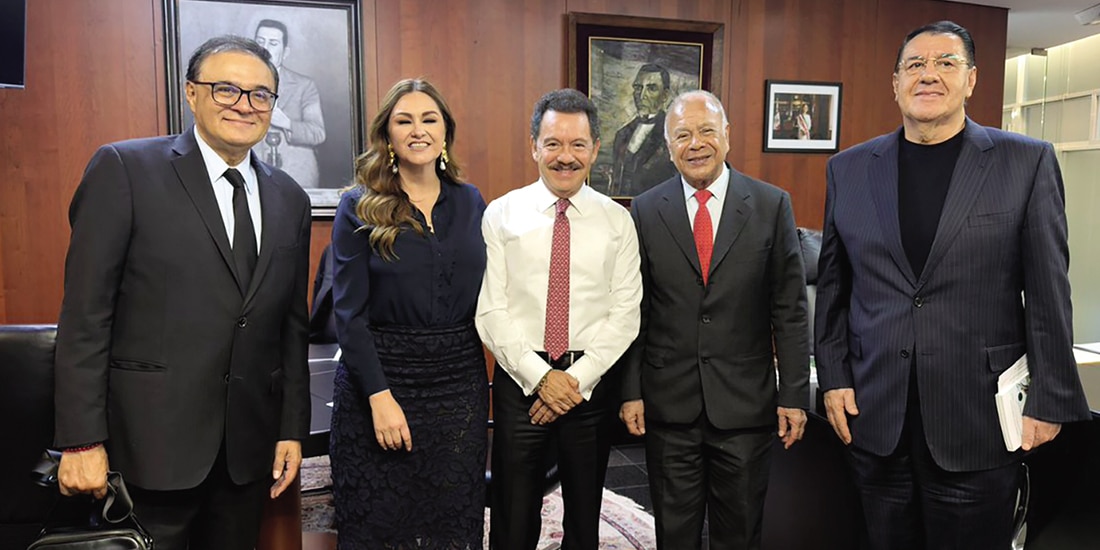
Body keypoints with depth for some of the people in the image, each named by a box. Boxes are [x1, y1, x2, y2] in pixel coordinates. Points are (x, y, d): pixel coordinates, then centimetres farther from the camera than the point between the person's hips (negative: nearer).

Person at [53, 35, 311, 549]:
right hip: (151, 439, -4)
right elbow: (85, 314, -8)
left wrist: (293, 429, 8)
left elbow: (292, 324, 9)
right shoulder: (123, 169, -5)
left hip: (248, 446, 4)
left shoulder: (289, 198, 8)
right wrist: (81, 440, -11)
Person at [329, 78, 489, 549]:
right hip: (382, 377, -3)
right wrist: (379, 396, -15)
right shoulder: (359, 207, -4)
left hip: (460, 382, 3)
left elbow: (483, 295, 9)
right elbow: (349, 312, -8)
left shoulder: (470, 202, 6)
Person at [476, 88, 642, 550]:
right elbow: (490, 312, -6)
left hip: (592, 384, 1)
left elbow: (625, 313, -3)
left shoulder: (617, 221, 2)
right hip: (520, 381, -1)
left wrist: (577, 379, -12)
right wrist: (541, 377, -13)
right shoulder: (501, 215, -1)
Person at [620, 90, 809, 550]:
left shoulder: (772, 205, -1)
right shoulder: (645, 210, 0)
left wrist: (794, 394, -3)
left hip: (746, 403, 0)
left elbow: (789, 311, -1)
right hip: (668, 404, 1)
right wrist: (630, 391, -1)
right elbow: (635, 311, 2)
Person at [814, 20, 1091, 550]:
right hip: (874, 416, 2)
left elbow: (1048, 293, -1)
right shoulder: (849, 168, 6)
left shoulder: (1027, 162, 0)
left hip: (980, 421, -2)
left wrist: (1049, 401, -3)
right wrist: (834, 378, 4)